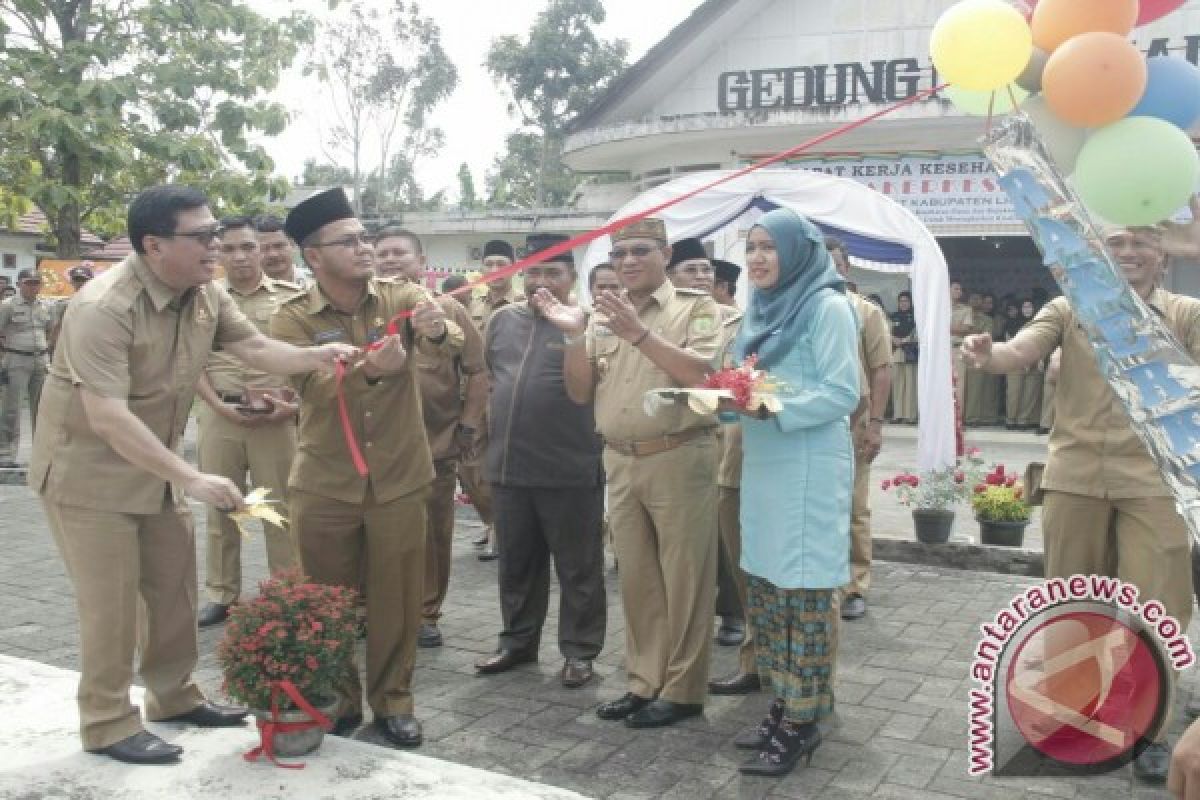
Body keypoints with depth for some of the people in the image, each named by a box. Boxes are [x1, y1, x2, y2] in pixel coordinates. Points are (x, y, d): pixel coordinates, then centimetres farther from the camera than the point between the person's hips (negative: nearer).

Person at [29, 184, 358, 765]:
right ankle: (107, 723, 15)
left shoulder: (206, 296, -4)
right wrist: (193, 479, -38)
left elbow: (257, 349, -6)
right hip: (89, 470, -8)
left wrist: (315, 355, -28)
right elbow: (108, 418, -35)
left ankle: (174, 696, 31)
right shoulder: (104, 307, -29)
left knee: (175, 586, 14)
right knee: (111, 602, -1)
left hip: (155, 468, 8)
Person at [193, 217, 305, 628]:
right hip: (219, 416, 2)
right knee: (220, 508, 10)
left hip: (275, 418, -2)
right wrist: (219, 406, -7)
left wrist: (296, 405, -10)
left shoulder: (288, 298, 3)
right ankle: (220, 593, 22)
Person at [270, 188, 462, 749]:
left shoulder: (400, 298, -2)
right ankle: (338, 699, 30)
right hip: (324, 484, -1)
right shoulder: (292, 319, -6)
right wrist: (369, 369, -40)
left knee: (396, 597, 9)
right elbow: (314, 388, -21)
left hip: (400, 479, 1)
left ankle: (393, 700, 27)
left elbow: (453, 346, -19)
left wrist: (438, 332, -43)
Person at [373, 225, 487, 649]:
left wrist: (468, 427, -1)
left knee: (434, 537, 8)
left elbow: (477, 370, 3)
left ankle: (426, 614, 22)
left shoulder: (448, 309, 2)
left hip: (436, 446, -1)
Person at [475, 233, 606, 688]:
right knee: (516, 566, 18)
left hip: (570, 471, -5)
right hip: (508, 467, 5)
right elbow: (486, 374, 22)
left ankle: (579, 651, 19)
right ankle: (517, 642, 32)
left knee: (577, 568, 6)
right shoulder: (503, 320, 10)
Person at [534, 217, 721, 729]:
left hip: (679, 459, -5)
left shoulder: (695, 307, -2)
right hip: (620, 462, 5)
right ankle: (645, 680, 25)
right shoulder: (602, 315, 11)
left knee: (682, 578, 2)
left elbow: (704, 374, -16)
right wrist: (575, 336, -7)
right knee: (637, 578, 13)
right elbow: (579, 392, 8)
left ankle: (682, 688, 14)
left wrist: (640, 333, -21)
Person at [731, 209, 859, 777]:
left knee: (805, 591, -2)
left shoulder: (826, 305, -9)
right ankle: (782, 705, 25)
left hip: (809, 469, -8)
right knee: (766, 588, 13)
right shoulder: (761, 310, 15)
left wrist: (773, 408, -24)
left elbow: (844, 392, -15)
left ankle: (803, 721, 8)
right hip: (762, 465, 8)